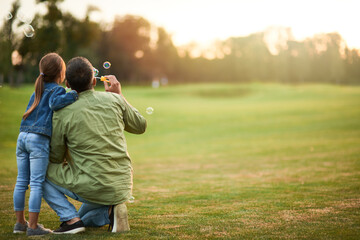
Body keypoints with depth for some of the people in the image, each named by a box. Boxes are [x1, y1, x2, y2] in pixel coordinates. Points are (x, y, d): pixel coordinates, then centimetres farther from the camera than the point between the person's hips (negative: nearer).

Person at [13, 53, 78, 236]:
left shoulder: (38, 90, 20)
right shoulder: (57, 90, -3)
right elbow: (55, 103, -23)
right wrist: (75, 94, -16)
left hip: (23, 137, 8)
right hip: (39, 140, -7)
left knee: (21, 181, 11)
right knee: (37, 183, -5)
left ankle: (20, 222, 20)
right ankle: (33, 226, -4)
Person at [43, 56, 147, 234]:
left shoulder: (62, 114, -11)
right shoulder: (114, 100, -2)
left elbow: (56, 157, 1)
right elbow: (140, 126, 15)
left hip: (92, 189, -5)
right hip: (123, 187, 5)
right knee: (84, 218, 34)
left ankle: (71, 219, 1)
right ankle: (110, 211, 2)